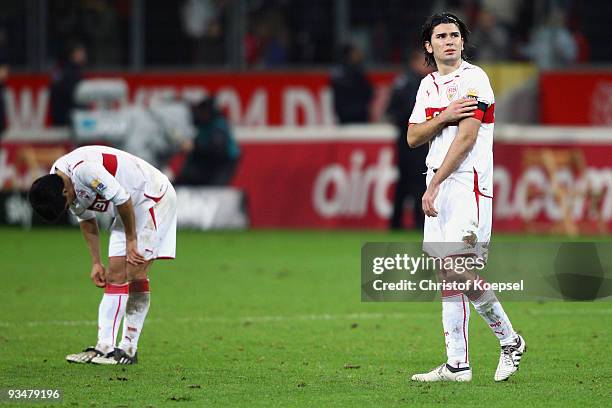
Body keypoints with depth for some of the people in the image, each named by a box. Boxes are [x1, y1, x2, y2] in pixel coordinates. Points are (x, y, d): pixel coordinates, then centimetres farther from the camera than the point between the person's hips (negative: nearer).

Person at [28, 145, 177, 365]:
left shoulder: (84, 168, -32)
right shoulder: (54, 181, -2)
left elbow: (123, 200, -27)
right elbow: (86, 219, 11)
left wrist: (131, 241, -16)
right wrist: (96, 262, 7)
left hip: (153, 197, -9)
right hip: (130, 206, 9)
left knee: (135, 273, -13)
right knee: (114, 274, 1)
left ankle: (128, 349, -12)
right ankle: (104, 346, 0)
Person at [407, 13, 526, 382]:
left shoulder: (474, 79, -7)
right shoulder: (428, 85, 17)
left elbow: (466, 137, -14)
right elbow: (413, 138, 10)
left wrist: (433, 186, -15)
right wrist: (443, 117, -10)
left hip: (467, 182, -8)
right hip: (438, 187, 8)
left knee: (458, 270, -16)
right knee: (447, 275, 4)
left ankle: (509, 339, 1)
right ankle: (457, 365, 4)